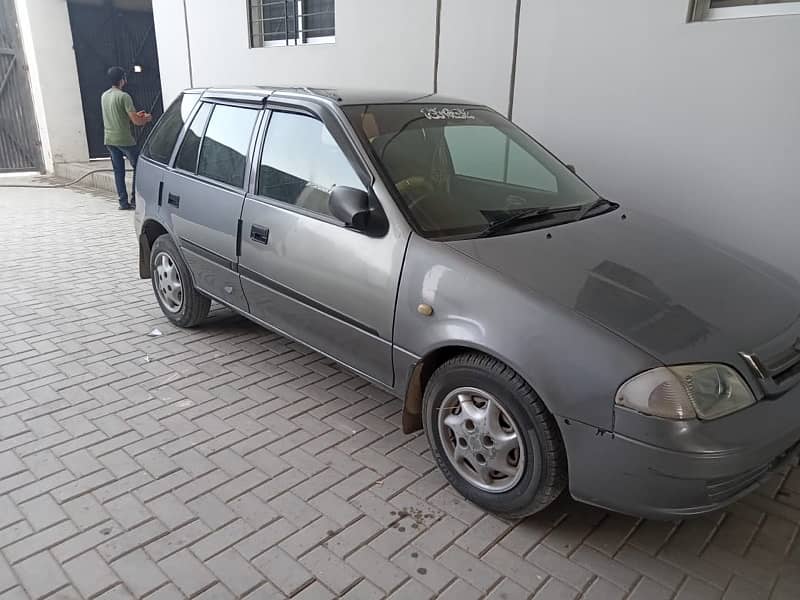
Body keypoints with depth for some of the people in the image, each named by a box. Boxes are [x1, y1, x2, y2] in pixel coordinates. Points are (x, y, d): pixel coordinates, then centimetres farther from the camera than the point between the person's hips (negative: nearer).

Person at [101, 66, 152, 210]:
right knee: (138, 167, 6)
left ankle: (123, 202, 9)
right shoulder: (124, 96, -14)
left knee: (118, 170, 9)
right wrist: (146, 118, 3)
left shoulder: (104, 96, 11)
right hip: (124, 139, -7)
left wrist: (135, 115, 24)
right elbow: (136, 121, -17)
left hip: (109, 139, 7)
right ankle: (135, 199, 3)